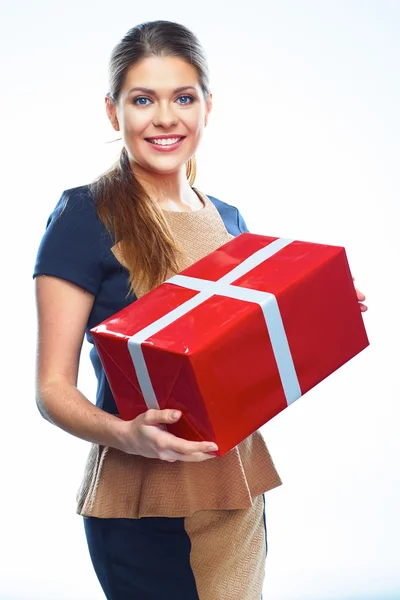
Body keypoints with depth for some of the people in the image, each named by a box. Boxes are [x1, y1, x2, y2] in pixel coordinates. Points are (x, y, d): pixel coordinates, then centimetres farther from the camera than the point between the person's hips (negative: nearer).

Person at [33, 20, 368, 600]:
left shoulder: (228, 219, 10)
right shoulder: (86, 216, -10)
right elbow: (53, 387, -12)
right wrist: (125, 434, -30)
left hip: (238, 490, 6)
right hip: (142, 503, -6)